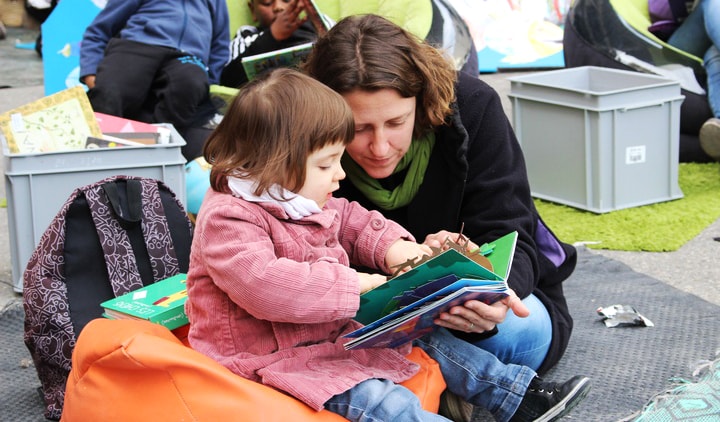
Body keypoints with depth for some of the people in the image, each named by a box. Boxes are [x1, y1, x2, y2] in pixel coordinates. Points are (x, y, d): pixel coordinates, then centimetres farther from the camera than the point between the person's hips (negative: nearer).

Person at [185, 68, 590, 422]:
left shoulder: (306, 200, 9)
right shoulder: (228, 220, -23)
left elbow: (358, 225, 21)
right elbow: (265, 285, -36)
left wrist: (401, 252, -2)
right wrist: (359, 285, -29)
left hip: (338, 330, 10)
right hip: (276, 357, -10)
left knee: (425, 336, 12)